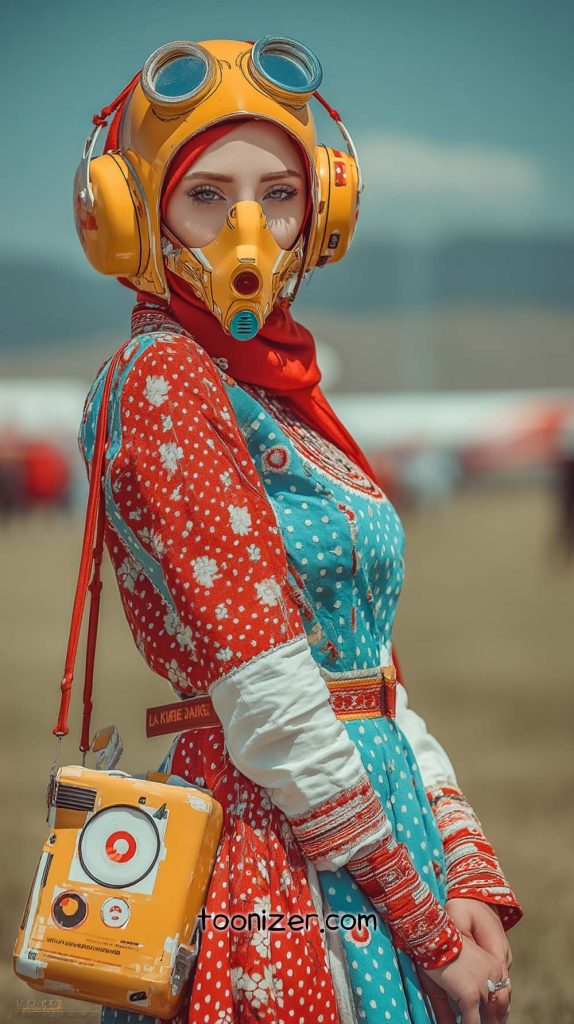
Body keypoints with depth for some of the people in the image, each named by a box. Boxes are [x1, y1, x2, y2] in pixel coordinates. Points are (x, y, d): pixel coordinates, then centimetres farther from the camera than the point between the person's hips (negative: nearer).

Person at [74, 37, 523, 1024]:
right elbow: (267, 706, -18)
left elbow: (371, 679, 12)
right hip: (277, 847, -8)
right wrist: (430, 925, -15)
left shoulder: (281, 397, 13)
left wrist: (472, 877, -1)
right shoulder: (164, 384, -13)